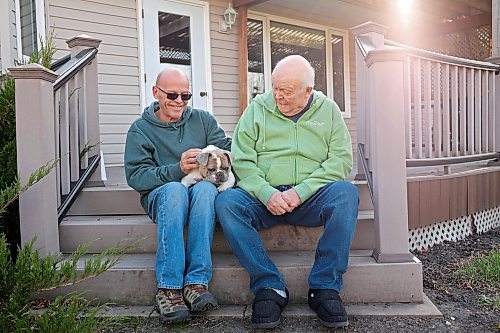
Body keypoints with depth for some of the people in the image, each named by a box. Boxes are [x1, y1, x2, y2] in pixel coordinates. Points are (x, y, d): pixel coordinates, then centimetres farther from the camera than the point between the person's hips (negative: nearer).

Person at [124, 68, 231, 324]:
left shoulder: (202, 119, 16)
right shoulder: (140, 129, 10)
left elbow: (229, 150, 3)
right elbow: (136, 176, -4)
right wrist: (177, 170, -19)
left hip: (200, 191, 1)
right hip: (160, 195, -1)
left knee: (205, 188, -34)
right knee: (175, 189, -36)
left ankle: (196, 283, -36)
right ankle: (168, 288, -36)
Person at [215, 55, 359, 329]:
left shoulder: (328, 110, 10)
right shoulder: (257, 108, 9)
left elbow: (341, 160, -1)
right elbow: (241, 159, 1)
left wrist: (301, 192, -14)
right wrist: (267, 193, -16)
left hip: (310, 198, 0)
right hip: (263, 196, 1)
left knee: (346, 193, -30)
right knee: (226, 201, -28)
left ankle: (325, 287, -21)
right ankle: (270, 286, -22)